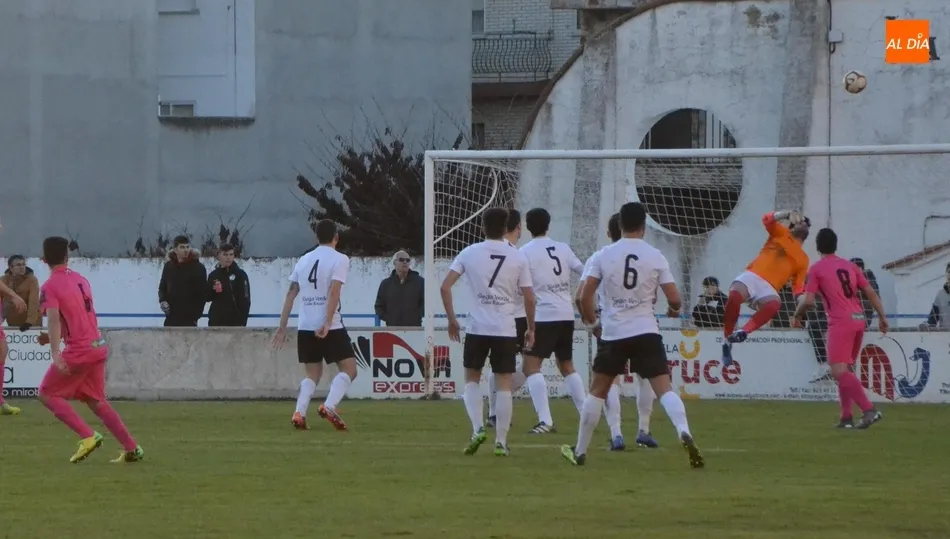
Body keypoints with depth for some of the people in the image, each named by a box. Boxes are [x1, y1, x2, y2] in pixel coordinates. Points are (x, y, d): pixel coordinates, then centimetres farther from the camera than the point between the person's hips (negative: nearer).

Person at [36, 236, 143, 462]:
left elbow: (54, 320, -23)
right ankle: (132, 448, 13)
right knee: (96, 401, 18)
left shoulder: (50, 287, -10)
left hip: (78, 351, -7)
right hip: (99, 346, 7)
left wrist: (55, 355, -30)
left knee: (47, 394, 6)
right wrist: (54, 337, 25)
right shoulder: (80, 279, 13)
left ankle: (88, 436, -7)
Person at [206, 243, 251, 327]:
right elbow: (207, 297, 12)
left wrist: (242, 322, -14)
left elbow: (245, 300, -8)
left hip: (234, 321, -5)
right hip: (216, 321, 5)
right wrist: (213, 290, -11)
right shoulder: (213, 275, 8)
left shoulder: (240, 274, -5)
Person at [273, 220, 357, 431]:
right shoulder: (339, 259, -3)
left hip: (305, 327, 6)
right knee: (348, 369, 2)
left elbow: (291, 293, 13)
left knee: (313, 374, 15)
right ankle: (329, 407, -20)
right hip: (329, 327, -6)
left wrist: (283, 326, 16)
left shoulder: (304, 260, 13)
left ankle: (299, 413, -5)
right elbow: (334, 292, -16)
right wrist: (327, 323, -22)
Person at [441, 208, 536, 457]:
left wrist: (451, 320, 8)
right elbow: (529, 297, 1)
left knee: (472, 379, 15)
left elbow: (445, 287, -2)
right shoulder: (518, 257, 2)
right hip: (506, 329, 0)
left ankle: (477, 429, -4)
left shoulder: (469, 253, 2)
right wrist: (531, 328, 13)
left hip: (477, 327, 0)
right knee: (504, 384, 5)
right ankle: (501, 441, 2)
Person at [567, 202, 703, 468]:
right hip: (646, 332, -1)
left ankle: (580, 451, 20)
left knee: (597, 391, 15)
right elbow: (674, 298, -2)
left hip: (613, 334, 1)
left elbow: (585, 296, -3)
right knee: (664, 388, -7)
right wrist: (674, 310, 21)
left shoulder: (604, 255, 1)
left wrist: (590, 318, 17)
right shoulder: (655, 256, 0)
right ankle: (684, 433, -32)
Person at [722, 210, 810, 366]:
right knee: (735, 296, -34)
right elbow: (767, 219, 4)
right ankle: (727, 339, -20)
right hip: (753, 276, -1)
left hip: (769, 288, 1)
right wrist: (787, 214, -8)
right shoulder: (781, 234, 22)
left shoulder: (803, 259, 26)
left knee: (774, 304, -36)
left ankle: (743, 332, -41)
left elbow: (799, 287, 20)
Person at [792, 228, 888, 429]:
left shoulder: (816, 269, 0)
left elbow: (809, 301, -6)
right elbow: (871, 293, 11)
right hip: (858, 320, 7)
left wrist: (797, 316, 12)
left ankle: (869, 410, -27)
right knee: (844, 370, 18)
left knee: (839, 371, -12)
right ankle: (846, 417, 15)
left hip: (840, 322, -7)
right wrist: (882, 317, 14)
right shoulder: (850, 266, 16)